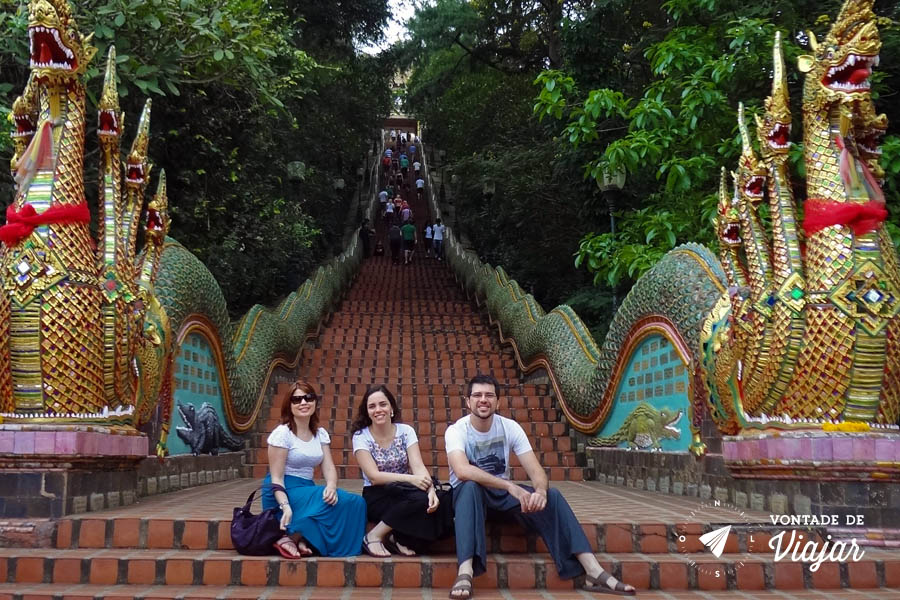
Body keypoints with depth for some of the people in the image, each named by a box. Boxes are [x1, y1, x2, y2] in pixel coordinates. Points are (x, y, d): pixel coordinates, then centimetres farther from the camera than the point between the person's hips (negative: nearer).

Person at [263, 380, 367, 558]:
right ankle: (291, 538, -16)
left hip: (307, 489, 7)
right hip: (284, 492, -7)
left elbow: (329, 468, 0)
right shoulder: (282, 433, -9)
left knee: (356, 502, -17)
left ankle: (300, 540, -16)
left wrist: (331, 486, -23)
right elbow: (276, 478, -13)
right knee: (340, 502, -27)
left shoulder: (321, 433, 10)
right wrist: (286, 506, -29)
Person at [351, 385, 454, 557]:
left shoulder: (406, 431, 0)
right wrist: (411, 479, -29)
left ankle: (399, 539, -9)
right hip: (377, 497, -3)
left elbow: (418, 466, -11)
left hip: (406, 494, 3)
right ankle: (374, 536, -18)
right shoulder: (360, 437, -7)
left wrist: (431, 489, -32)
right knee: (420, 497, -32)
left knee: (433, 502, -29)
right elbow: (374, 476, -16)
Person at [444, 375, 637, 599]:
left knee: (551, 496, -21)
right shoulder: (456, 431, -18)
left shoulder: (510, 427, -7)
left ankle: (594, 572, -28)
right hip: (469, 496, -3)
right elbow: (462, 471, -37)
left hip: (502, 495, 3)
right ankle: (465, 573, -51)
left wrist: (540, 491, -39)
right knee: (470, 487, -39)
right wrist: (510, 486, -46)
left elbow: (536, 470, -14)